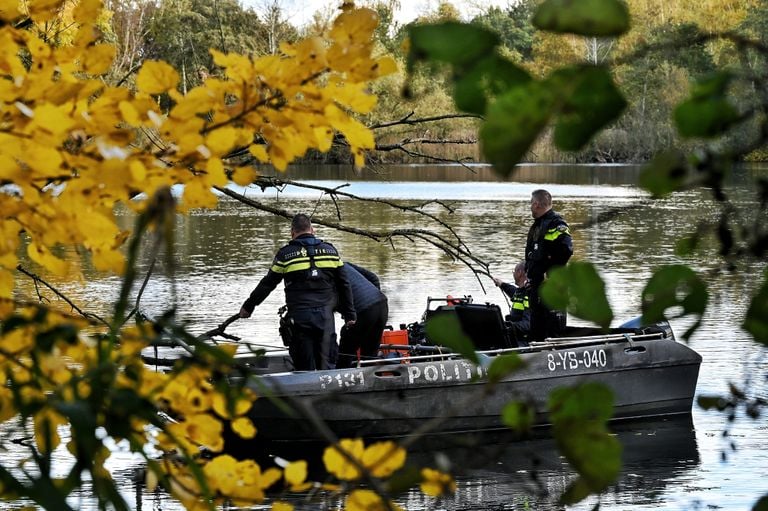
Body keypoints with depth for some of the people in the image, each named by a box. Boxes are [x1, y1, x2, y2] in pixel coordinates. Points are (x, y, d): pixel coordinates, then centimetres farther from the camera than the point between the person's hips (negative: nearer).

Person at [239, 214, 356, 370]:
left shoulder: (285, 254, 0)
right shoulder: (330, 250, 9)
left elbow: (267, 284, 6)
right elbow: (344, 285, 12)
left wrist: (248, 306, 18)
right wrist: (349, 315, 18)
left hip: (299, 318, -2)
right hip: (325, 316, 2)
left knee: (305, 368, 4)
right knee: (327, 366, 5)